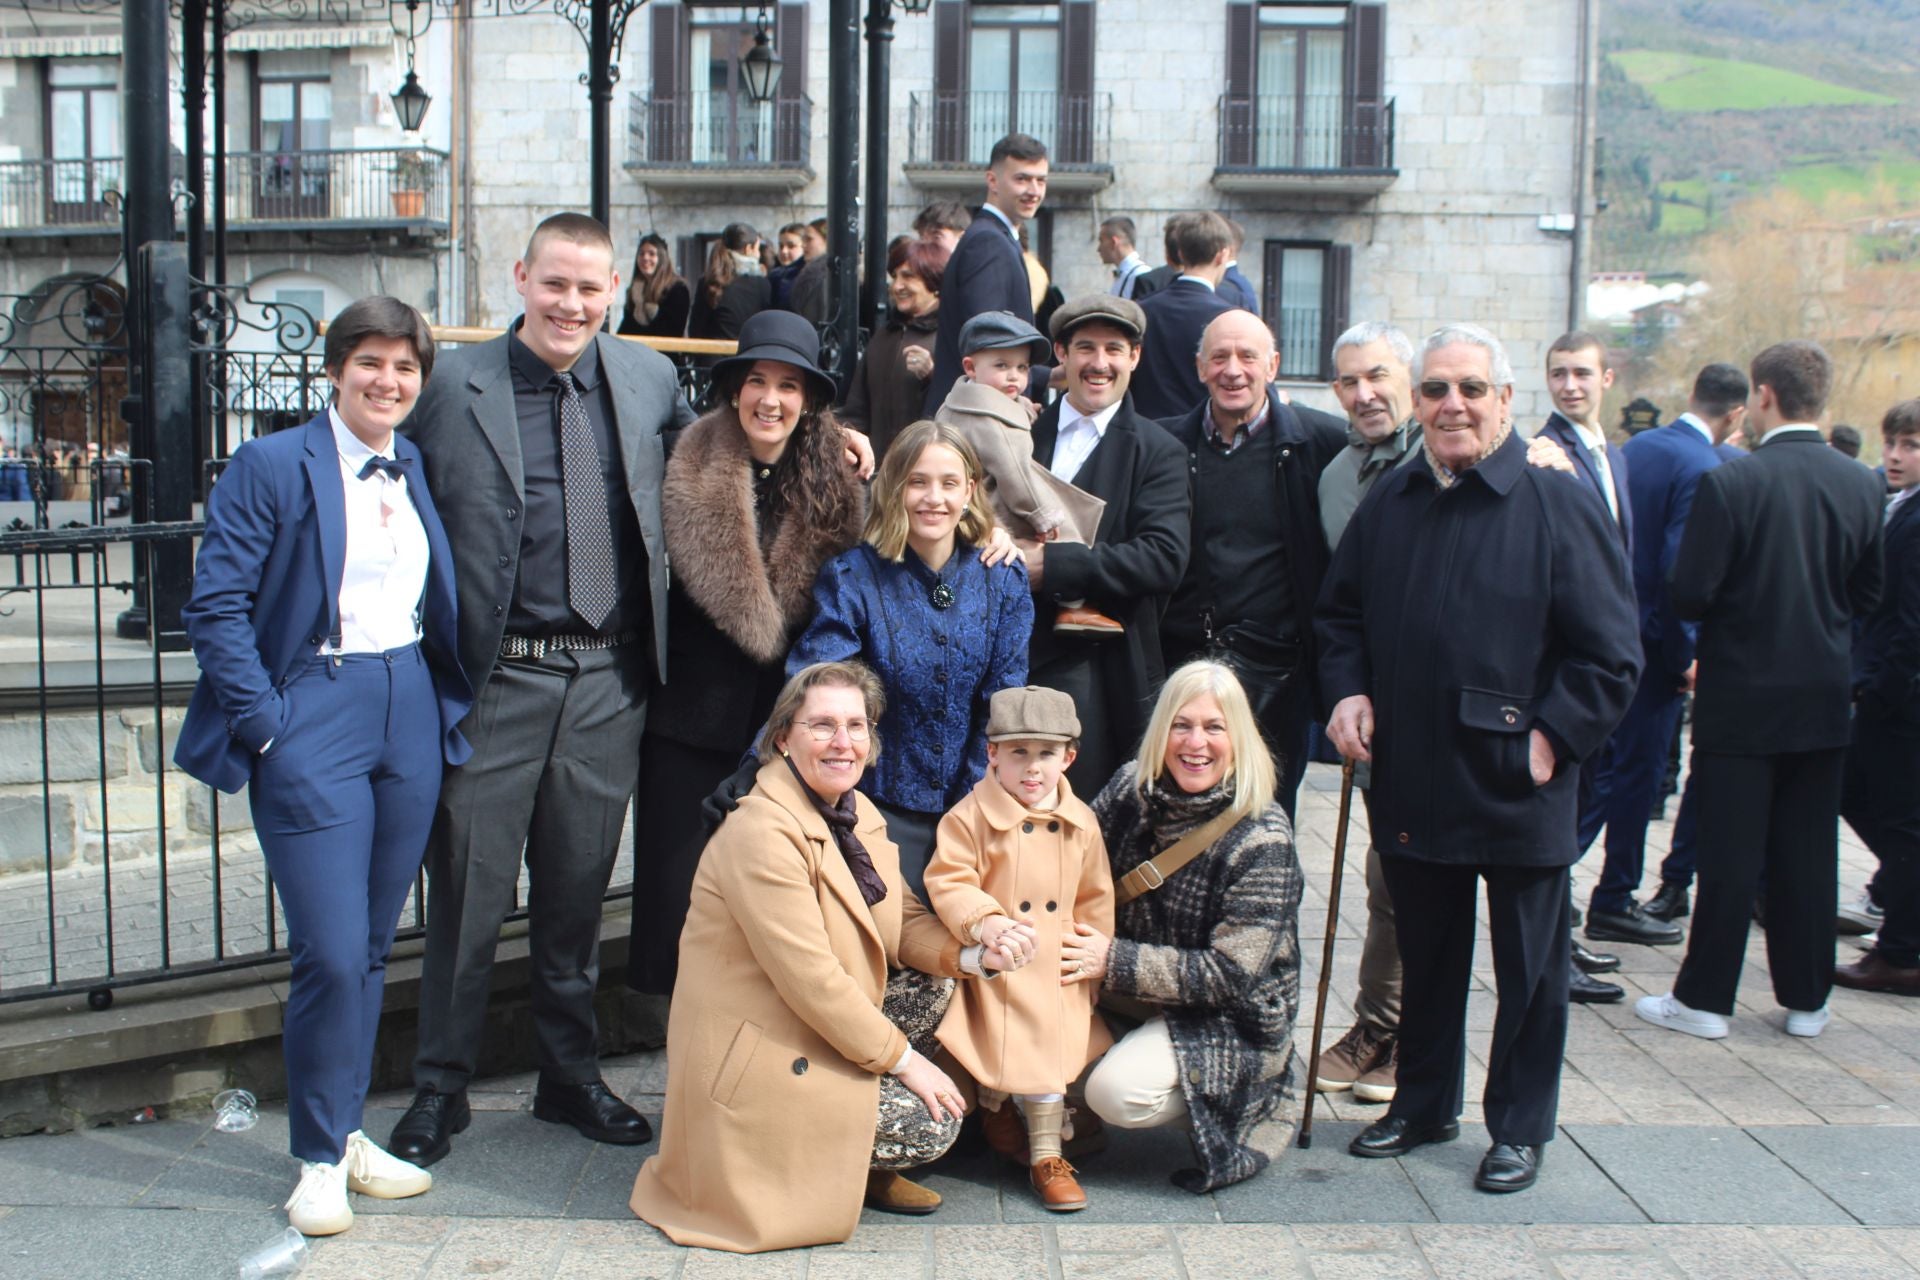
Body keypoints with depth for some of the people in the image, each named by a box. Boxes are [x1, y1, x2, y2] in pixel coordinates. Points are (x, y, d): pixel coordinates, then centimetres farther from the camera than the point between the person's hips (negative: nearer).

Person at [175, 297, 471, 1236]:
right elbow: (215, 607, -8)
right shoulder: (269, 467, -5)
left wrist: (452, 702, 6)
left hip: (414, 718, 5)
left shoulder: (419, 471, 12)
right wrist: (266, 723, -13)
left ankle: (346, 1131, 27)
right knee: (332, 955, -5)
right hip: (313, 718, -5)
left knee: (372, 946, 12)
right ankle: (319, 1158, 13)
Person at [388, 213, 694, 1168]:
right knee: (469, 888, 6)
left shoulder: (648, 378, 8)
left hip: (609, 677, 3)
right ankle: (440, 1086, 23)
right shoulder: (455, 386, -4)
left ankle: (570, 1074, 31)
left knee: (578, 889, 15)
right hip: (499, 676, -3)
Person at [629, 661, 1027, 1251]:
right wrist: (901, 1057, -18)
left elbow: (905, 923, 6)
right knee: (931, 1124, -12)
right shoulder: (761, 832, -24)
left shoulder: (859, 815, 5)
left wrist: (973, 955, -15)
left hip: (824, 1027, 9)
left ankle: (861, 1166, 10)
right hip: (758, 1059, -9)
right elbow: (810, 978, -25)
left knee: (937, 984, 0)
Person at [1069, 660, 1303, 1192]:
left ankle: (1248, 1112, 1)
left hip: (1230, 1022, -5)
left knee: (1118, 1091, -27)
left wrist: (1113, 961, -25)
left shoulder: (1261, 838, -20)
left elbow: (1232, 973, -21)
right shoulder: (1132, 789, -5)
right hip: (1136, 1000, 6)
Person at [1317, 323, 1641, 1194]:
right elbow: (1339, 614, 18)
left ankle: (1520, 1128, 25)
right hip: (1413, 783, 4)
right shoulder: (1387, 503, 7)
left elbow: (1611, 653, -8)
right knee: (1425, 956, 18)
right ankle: (1424, 1103, 35)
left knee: (1527, 966, 9)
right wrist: (1347, 690, 2)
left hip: (1518, 787, -4)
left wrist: (1553, 737, -15)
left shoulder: (1558, 504, -8)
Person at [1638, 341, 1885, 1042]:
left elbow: (1690, 595, -15)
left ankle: (1704, 998, 12)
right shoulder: (1861, 484, -1)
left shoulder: (1729, 483, -16)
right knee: (1808, 853, 12)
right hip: (1824, 699, 4)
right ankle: (1806, 998, 22)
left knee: (1730, 853, 3)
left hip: (1742, 695, -4)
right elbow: (1868, 594, 7)